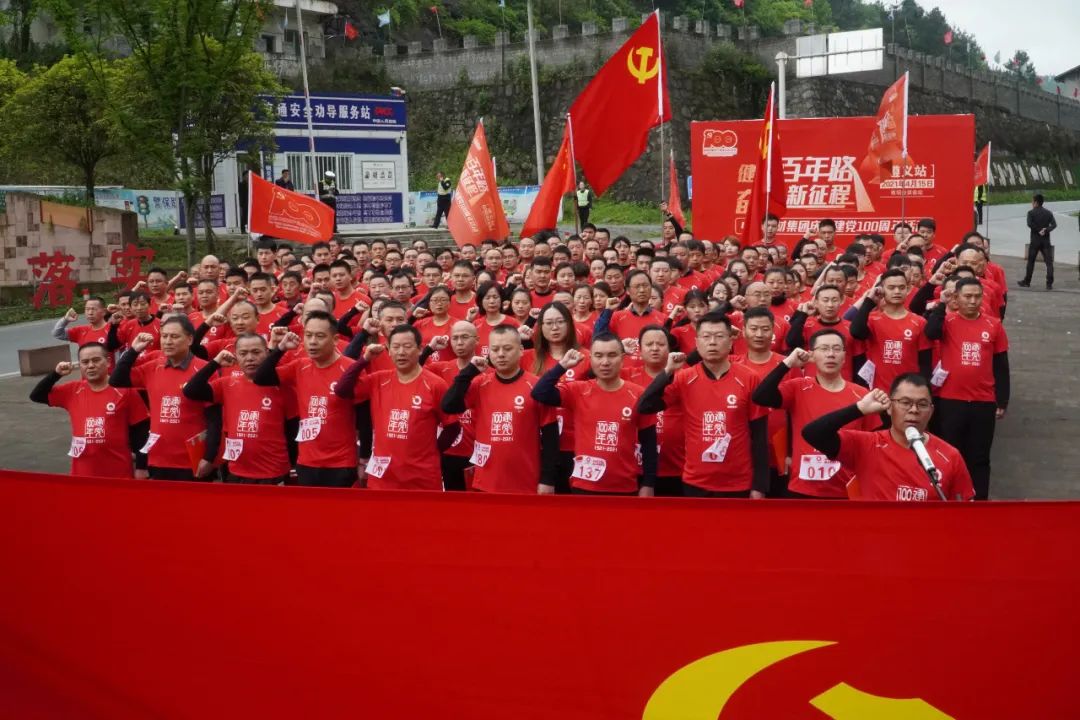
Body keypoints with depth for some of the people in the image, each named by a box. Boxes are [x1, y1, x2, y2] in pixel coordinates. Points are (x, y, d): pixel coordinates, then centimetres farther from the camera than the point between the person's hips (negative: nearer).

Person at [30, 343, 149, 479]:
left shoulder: (124, 391, -6)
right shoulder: (73, 391, 5)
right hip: (82, 473, 4)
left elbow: (140, 431, -3)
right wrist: (56, 374, -3)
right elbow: (36, 396, 12)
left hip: (119, 474, -4)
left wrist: (141, 467, -4)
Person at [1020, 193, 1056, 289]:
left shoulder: (1031, 212, -4)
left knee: (1030, 261, 10)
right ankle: (1049, 284, -8)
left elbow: (1029, 224, -18)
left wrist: (1038, 230, -12)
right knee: (1049, 262, 0)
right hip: (1046, 240, 2)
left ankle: (1027, 282, 17)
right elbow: (1054, 225, -6)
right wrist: (1046, 230, -14)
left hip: (1035, 240, -2)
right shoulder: (1048, 213, 6)